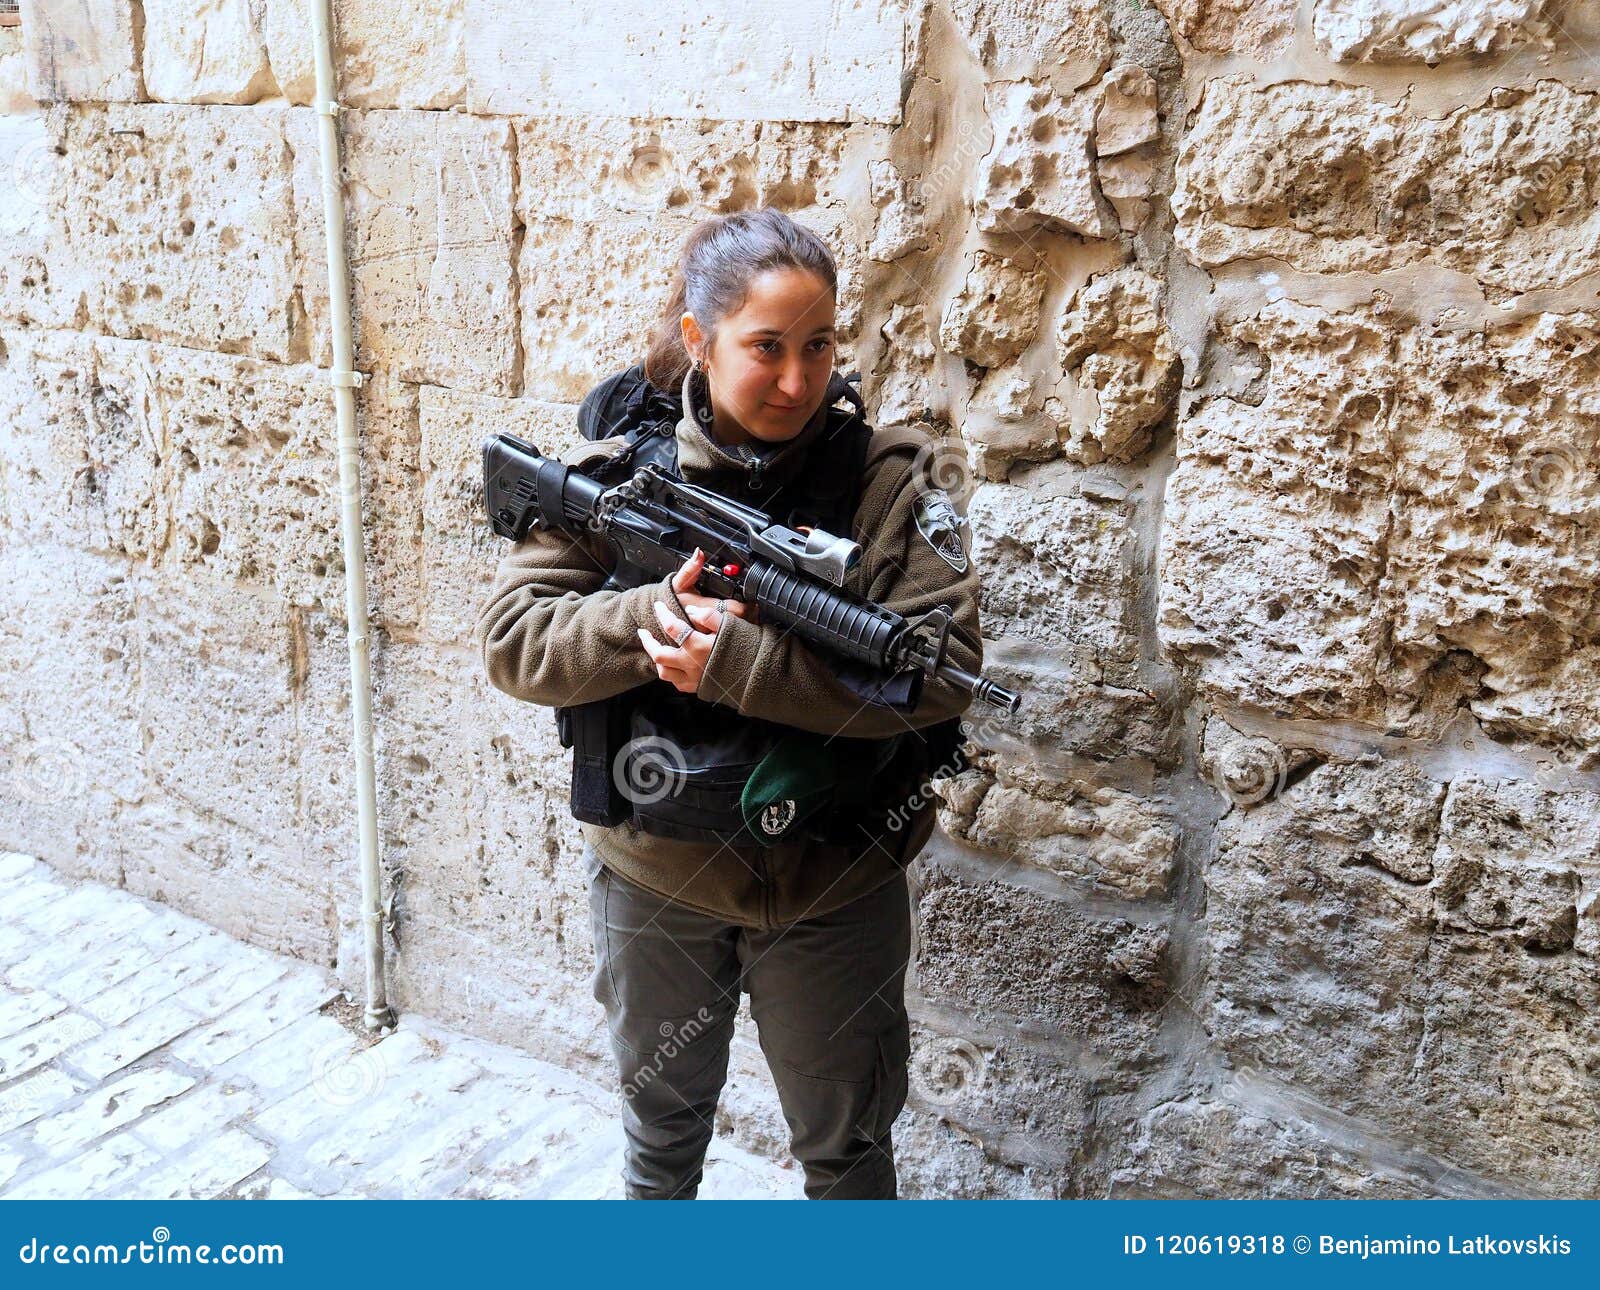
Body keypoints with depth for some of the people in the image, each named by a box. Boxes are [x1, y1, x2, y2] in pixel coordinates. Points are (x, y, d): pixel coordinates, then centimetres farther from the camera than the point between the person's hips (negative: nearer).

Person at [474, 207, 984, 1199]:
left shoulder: (887, 477, -13)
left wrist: (735, 660, -29)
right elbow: (512, 641, -11)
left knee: (845, 1147, 21)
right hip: (656, 878, 2)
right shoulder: (619, 473, -8)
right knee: (662, 1127, 27)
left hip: (835, 888, -1)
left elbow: (940, 667, -22)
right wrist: (651, 616, -29)